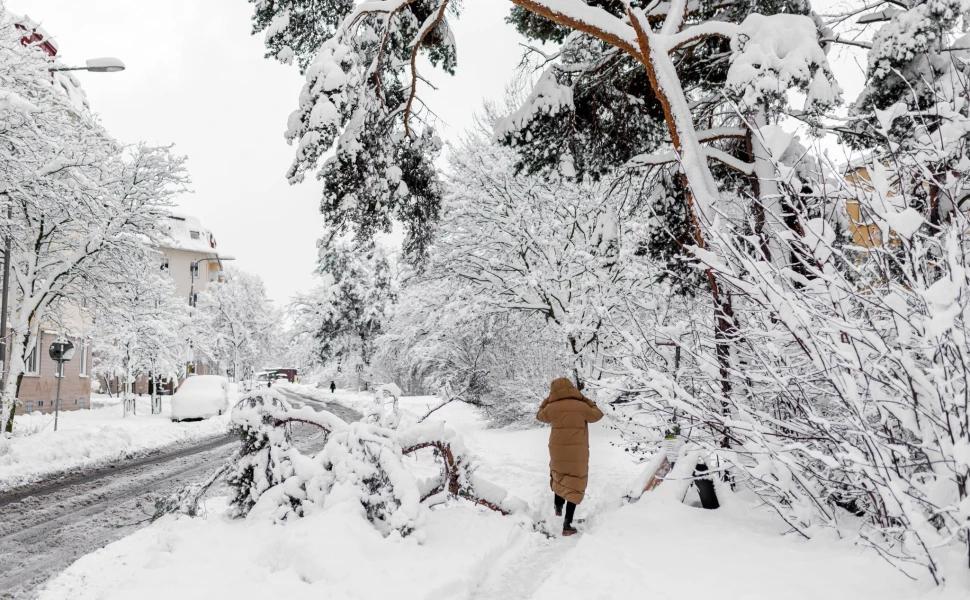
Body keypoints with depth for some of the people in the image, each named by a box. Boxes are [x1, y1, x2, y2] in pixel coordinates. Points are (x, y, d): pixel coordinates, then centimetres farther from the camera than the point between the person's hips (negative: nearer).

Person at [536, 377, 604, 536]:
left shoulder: (551, 408, -7)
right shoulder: (581, 407, -13)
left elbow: (540, 415, 14)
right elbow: (597, 415, 5)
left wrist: (548, 400, 13)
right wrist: (585, 399, 7)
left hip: (557, 451, 2)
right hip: (577, 453, -2)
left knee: (559, 475, 31)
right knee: (574, 486, 5)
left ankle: (558, 506, 41)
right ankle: (567, 525, 4)